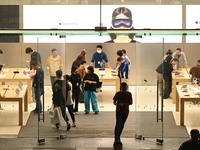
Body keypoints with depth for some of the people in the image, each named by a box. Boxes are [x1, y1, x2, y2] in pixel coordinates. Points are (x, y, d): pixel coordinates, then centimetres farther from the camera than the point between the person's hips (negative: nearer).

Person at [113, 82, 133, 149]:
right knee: (118, 124, -10)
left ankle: (117, 138, 22)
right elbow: (114, 102, -4)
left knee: (121, 125, 9)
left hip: (125, 111, 2)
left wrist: (124, 104, -19)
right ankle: (117, 139, -12)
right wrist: (117, 104, -26)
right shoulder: (118, 93, -3)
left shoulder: (129, 94, 0)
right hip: (118, 111, -2)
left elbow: (131, 102, -3)